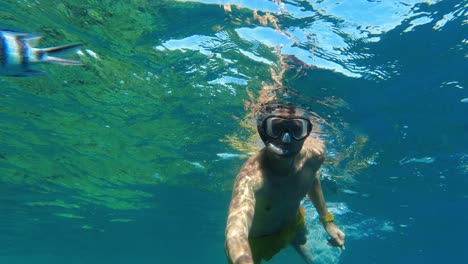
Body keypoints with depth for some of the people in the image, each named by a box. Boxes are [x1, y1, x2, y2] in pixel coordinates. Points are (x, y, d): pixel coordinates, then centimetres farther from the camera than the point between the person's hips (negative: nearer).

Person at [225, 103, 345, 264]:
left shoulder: (315, 153, -28)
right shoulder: (251, 177, -47)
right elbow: (235, 235, -62)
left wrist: (327, 220, 1)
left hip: (292, 221, 5)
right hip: (255, 240, -4)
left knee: (300, 241, 34)